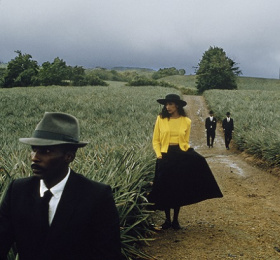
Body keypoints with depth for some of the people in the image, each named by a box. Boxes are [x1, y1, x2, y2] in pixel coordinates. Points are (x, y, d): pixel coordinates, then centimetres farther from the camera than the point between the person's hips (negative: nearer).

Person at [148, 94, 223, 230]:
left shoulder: (186, 121, 3)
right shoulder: (160, 119, 1)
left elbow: (186, 141, 12)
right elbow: (156, 141, 5)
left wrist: (187, 153, -5)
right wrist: (159, 155, -7)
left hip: (182, 156, 0)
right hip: (166, 156, 0)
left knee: (179, 188, 2)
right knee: (166, 189, 3)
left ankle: (175, 220, 15)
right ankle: (167, 219, 18)